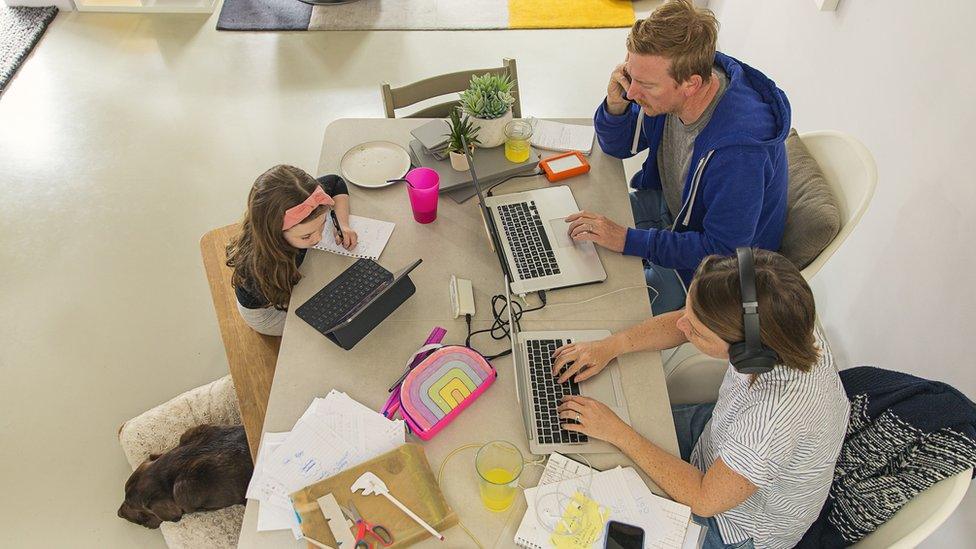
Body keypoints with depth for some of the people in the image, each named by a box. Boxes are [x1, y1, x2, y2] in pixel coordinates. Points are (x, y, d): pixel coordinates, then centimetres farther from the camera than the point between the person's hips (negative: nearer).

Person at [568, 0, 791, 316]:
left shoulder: (738, 149, -39)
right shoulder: (666, 90, -17)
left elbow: (721, 251, -32)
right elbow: (618, 147, -1)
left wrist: (627, 240, -32)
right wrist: (615, 105, -24)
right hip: (667, 204, 7)